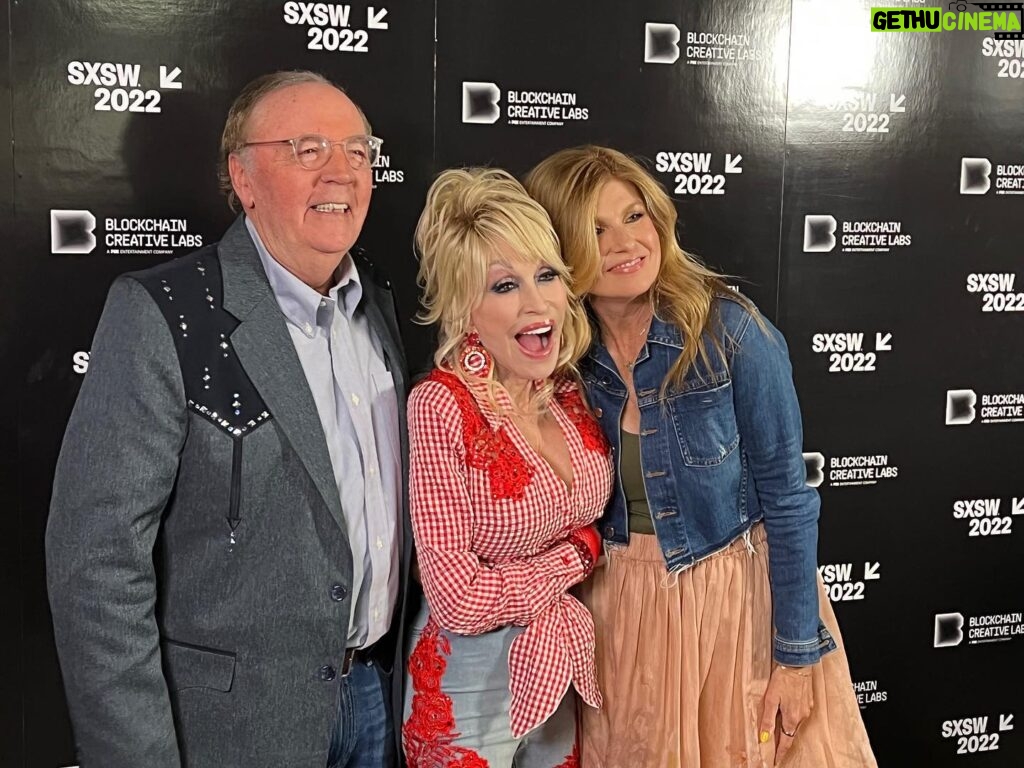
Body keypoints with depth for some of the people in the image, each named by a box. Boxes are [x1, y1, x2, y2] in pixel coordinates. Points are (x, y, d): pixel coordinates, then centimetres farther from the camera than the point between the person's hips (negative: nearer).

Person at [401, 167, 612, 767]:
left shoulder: (571, 393, -3)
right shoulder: (439, 408, -21)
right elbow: (460, 600, -23)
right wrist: (575, 556, -11)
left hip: (562, 669, 6)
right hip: (472, 679, -6)